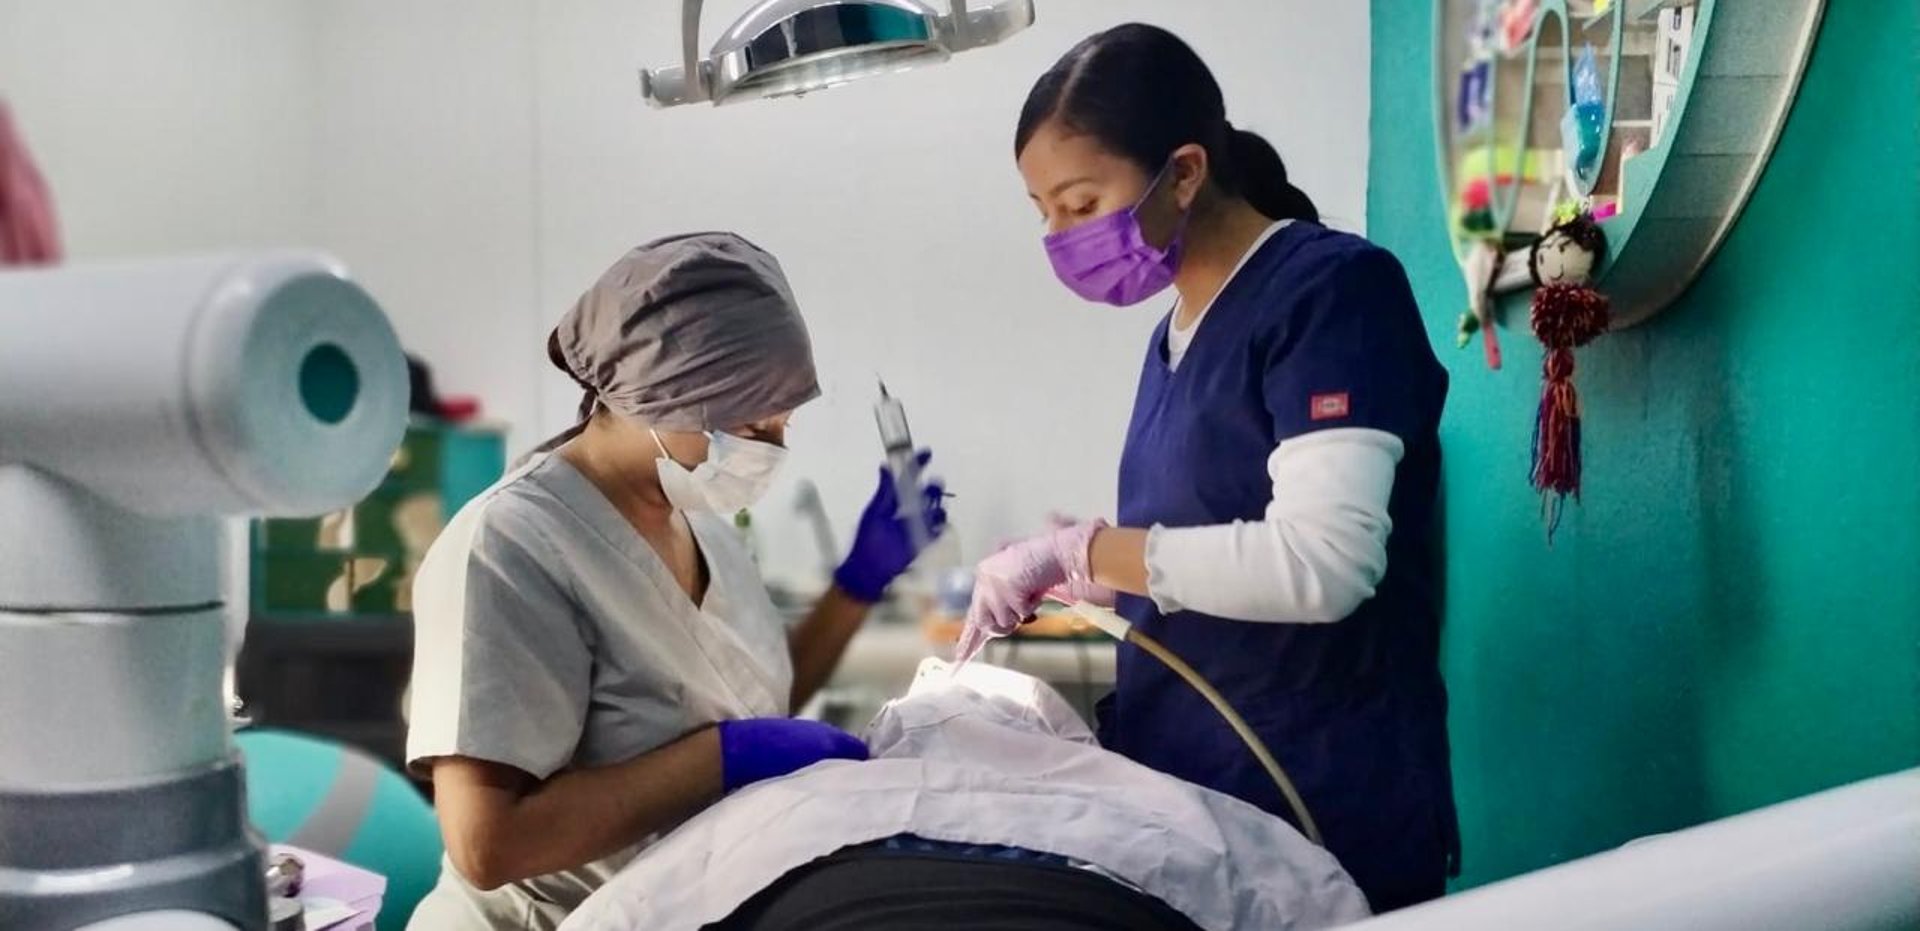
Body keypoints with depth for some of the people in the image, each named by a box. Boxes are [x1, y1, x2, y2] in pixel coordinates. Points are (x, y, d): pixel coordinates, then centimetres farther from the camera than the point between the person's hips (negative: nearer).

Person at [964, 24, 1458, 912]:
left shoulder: (1333, 288, -12)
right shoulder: (1178, 330, 11)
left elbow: (1320, 562, -23)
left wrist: (1077, 550, -17)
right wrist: (1068, 586, -2)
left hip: (1322, 809, -7)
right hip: (1179, 790, 7)